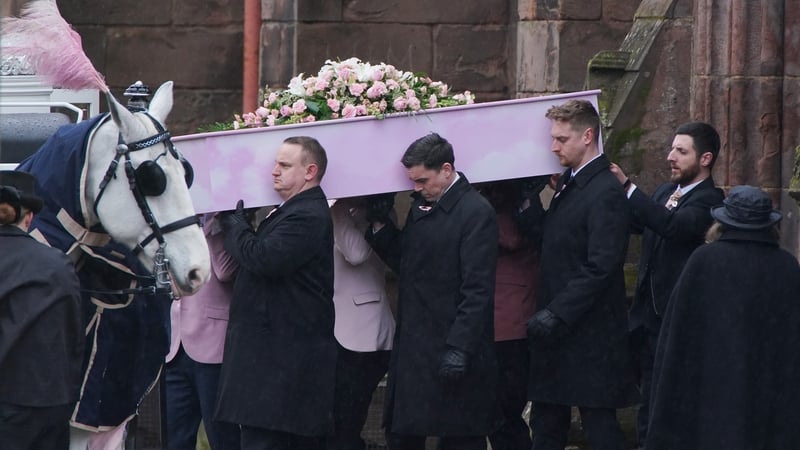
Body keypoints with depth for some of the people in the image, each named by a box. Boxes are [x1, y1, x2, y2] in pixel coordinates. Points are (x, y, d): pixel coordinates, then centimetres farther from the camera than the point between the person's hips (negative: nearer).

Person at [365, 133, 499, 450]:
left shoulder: (475, 212, -13)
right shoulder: (420, 207, 12)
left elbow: (478, 289, -18)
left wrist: (459, 348, -22)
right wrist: (381, 225, 3)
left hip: (451, 347, -8)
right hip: (413, 347, 8)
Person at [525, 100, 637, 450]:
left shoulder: (605, 193, -15)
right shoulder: (568, 183, 14)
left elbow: (600, 268, -22)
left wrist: (557, 313, -23)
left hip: (589, 335, -9)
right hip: (557, 329, 9)